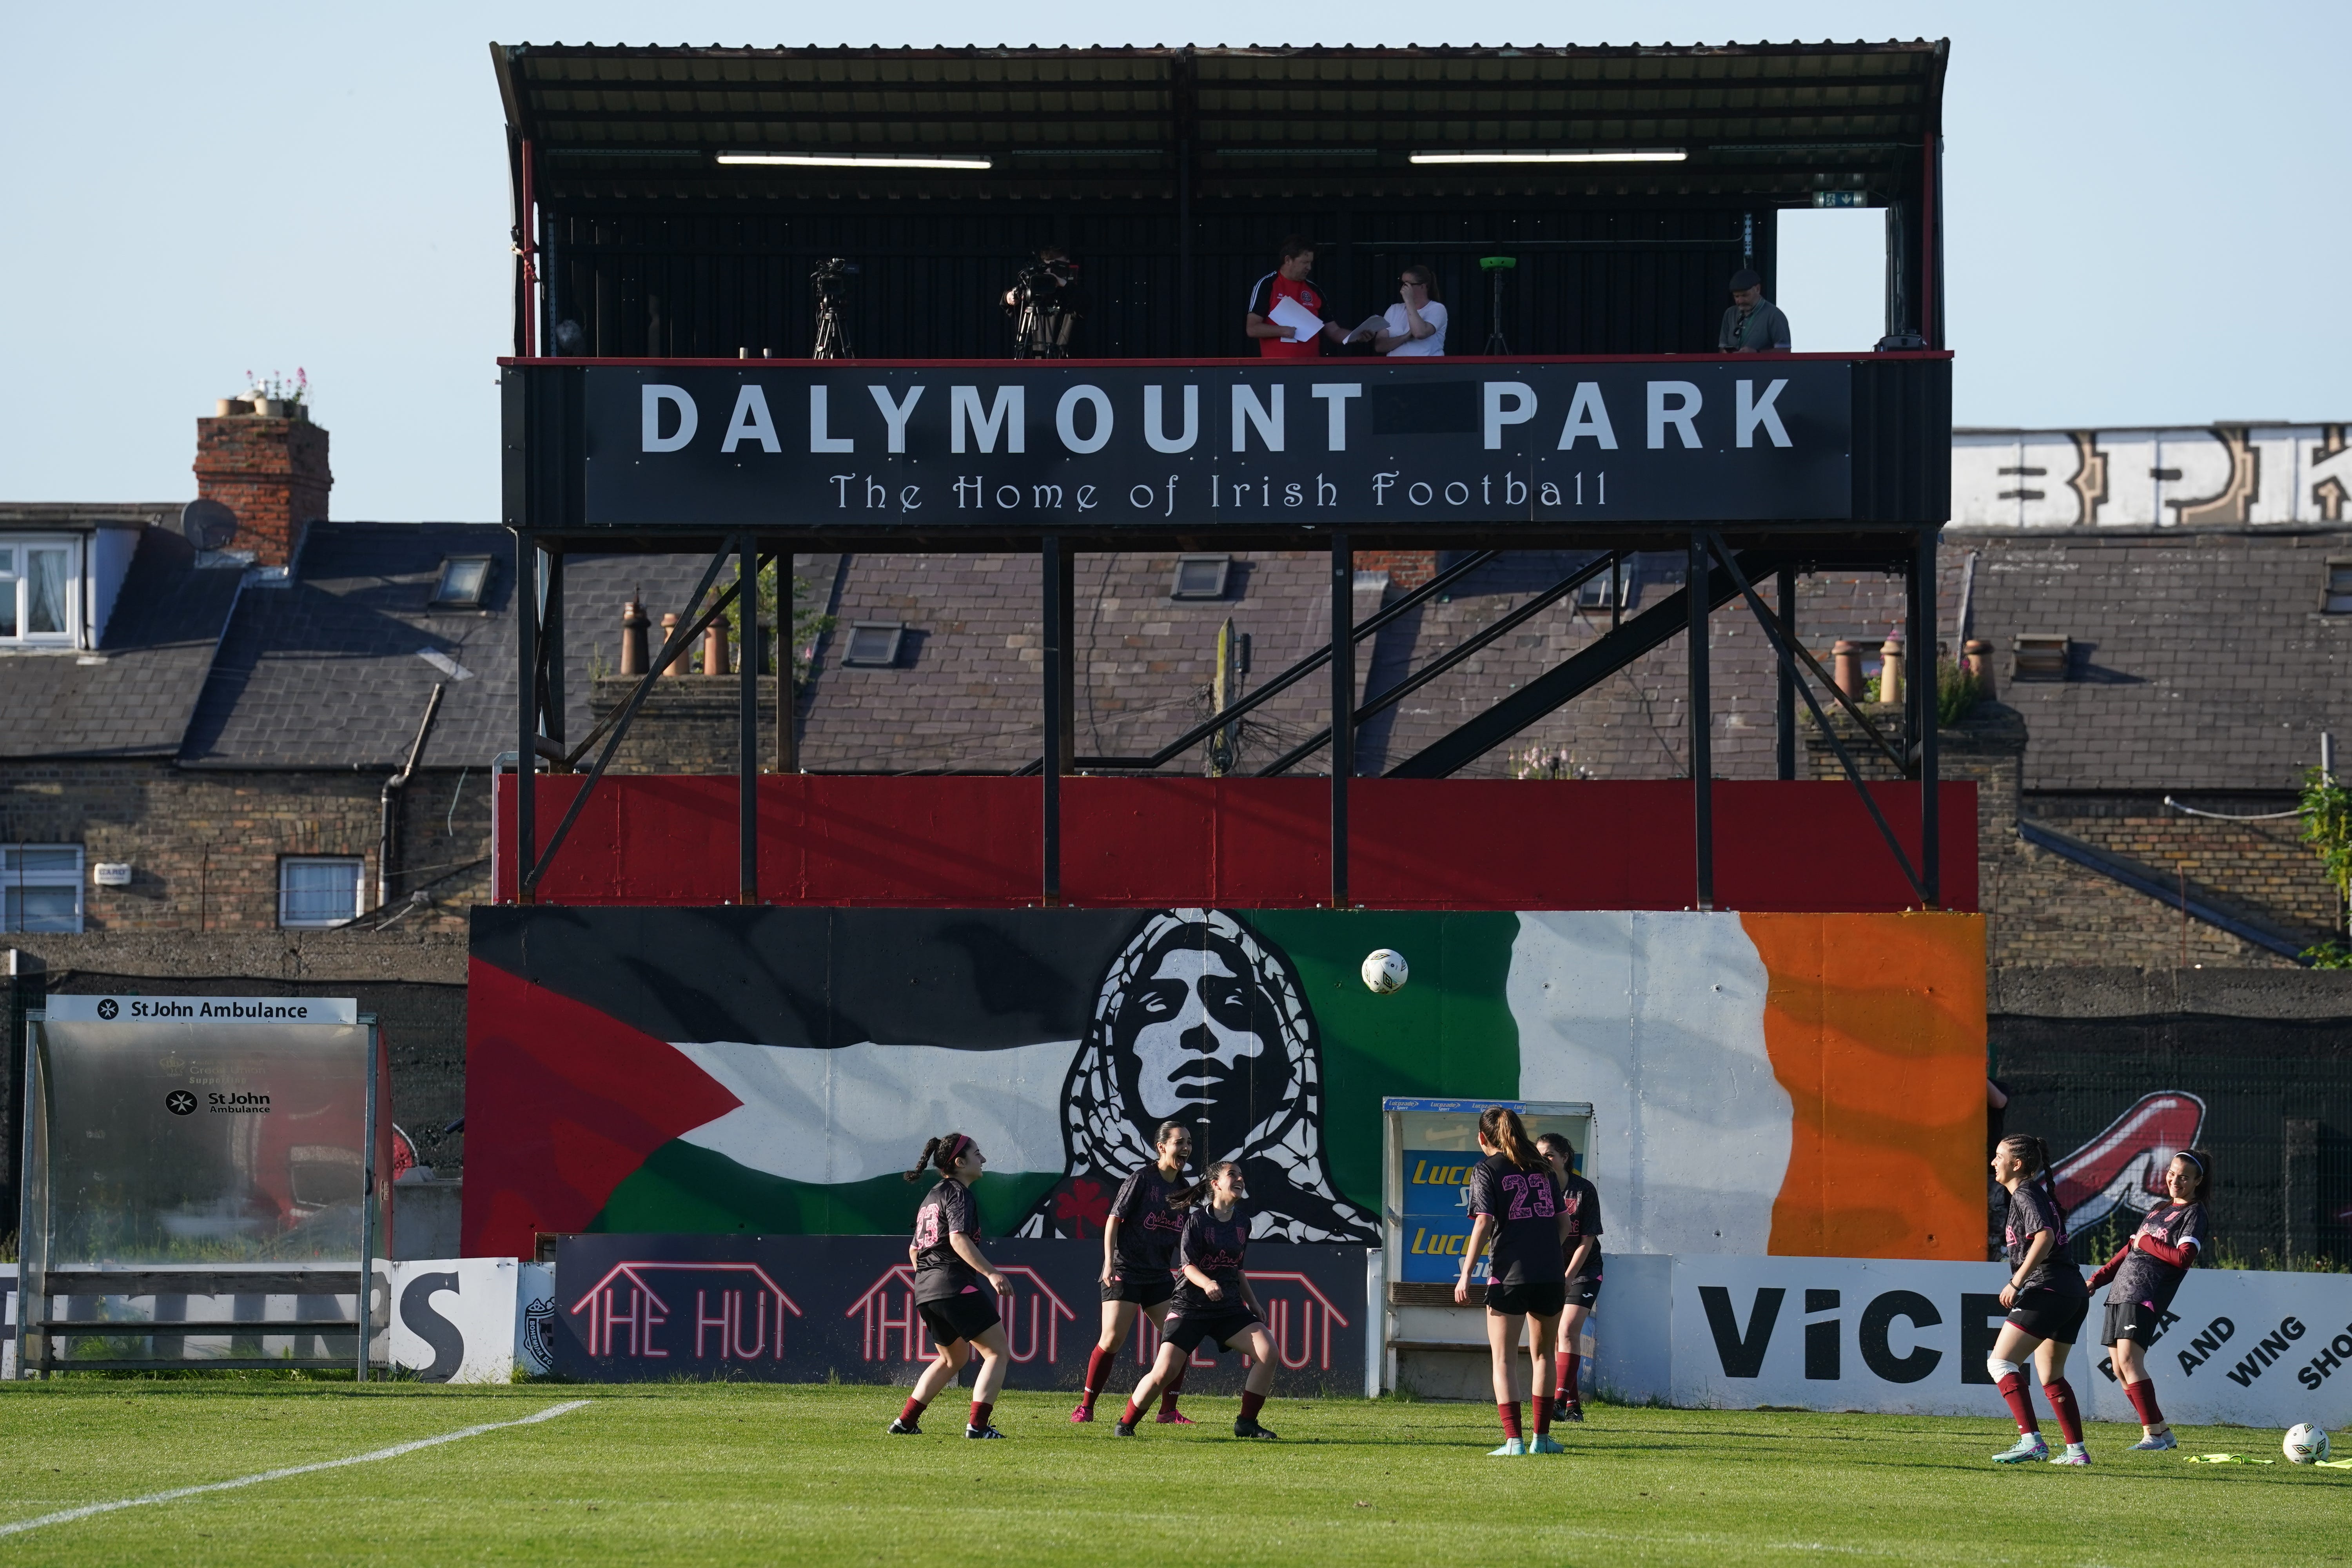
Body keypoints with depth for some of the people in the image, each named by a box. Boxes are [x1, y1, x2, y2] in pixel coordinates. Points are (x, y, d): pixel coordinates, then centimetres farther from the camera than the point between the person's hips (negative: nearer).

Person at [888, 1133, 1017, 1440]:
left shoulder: (932, 1197, 22)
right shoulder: (958, 1194, -6)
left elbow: (914, 1250, 28)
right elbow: (959, 1239, -21)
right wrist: (991, 1273, -28)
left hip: (924, 1290, 10)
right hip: (955, 1286, -10)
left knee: (953, 1358, 26)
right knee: (997, 1353, -6)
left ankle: (905, 1422, 21)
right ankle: (977, 1425, -18)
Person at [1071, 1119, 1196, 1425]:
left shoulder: (1182, 1188, 10)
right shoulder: (1141, 1180, -9)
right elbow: (1114, 1221, -8)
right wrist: (1109, 1262, -16)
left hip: (1160, 1275, 6)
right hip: (1125, 1272, -6)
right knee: (1112, 1339, -14)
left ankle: (1168, 1411, 5)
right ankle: (1086, 1407, -2)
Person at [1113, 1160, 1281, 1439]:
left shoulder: (1242, 1222, 10)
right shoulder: (1198, 1220, -8)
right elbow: (1188, 1265, -14)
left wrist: (1252, 1303, 18)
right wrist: (1207, 1283, -33)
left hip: (1230, 1307, 5)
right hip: (1191, 1307, -5)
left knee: (1268, 1351, -14)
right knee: (1164, 1371, -16)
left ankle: (1247, 1423, -2)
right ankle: (1126, 1425, 4)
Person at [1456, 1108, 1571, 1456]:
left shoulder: (1487, 1169, 0)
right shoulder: (1542, 1167, 14)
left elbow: (1484, 1222, -10)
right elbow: (1563, 1222, 15)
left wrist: (1466, 1275, -10)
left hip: (1509, 1274, -4)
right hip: (1550, 1274, 4)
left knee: (1504, 1360, 0)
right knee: (1542, 1354, 19)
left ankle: (1514, 1440, -11)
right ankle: (1542, 1437, 20)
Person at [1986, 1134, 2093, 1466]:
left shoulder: (2025, 1195, -7)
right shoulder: (2040, 1191, 21)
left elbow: (2045, 1236, -23)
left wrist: (2017, 1282, -22)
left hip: (2047, 1290, -10)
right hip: (2074, 1295, 10)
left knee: (2000, 1362, -14)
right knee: (2050, 1376, 19)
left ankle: (2031, 1440, -26)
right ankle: (2077, 1451, 16)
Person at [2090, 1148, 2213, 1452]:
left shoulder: (2194, 1214, -2)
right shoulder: (2159, 1210, 23)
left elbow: (2184, 1257, -17)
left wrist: (2147, 1243, -9)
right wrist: (2097, 1279, 26)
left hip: (2146, 1298, -9)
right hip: (2121, 1294, 9)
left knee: (2129, 1361, -21)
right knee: (2120, 1370, 5)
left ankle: (2154, 1435, -20)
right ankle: (2163, 1431, 12)